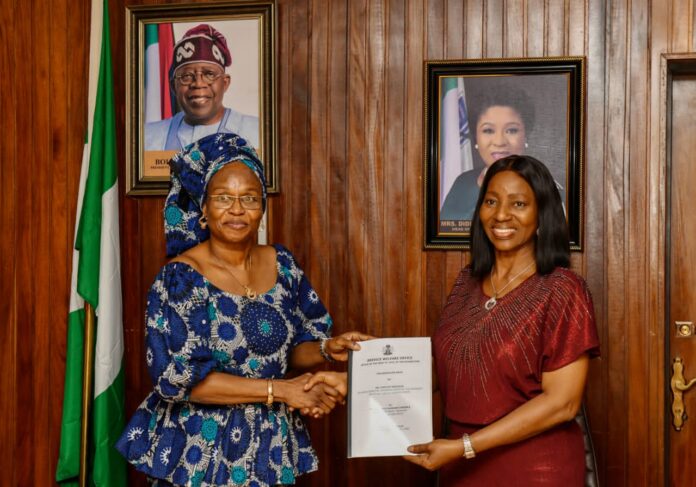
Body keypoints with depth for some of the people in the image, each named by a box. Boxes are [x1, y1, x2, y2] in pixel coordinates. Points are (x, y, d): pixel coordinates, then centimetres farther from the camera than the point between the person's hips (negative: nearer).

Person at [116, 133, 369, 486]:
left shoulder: (282, 266, 0)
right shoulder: (179, 278, -15)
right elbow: (178, 377, -20)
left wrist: (327, 349, -14)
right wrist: (280, 390, -21)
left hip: (271, 448, 5)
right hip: (202, 451, -4)